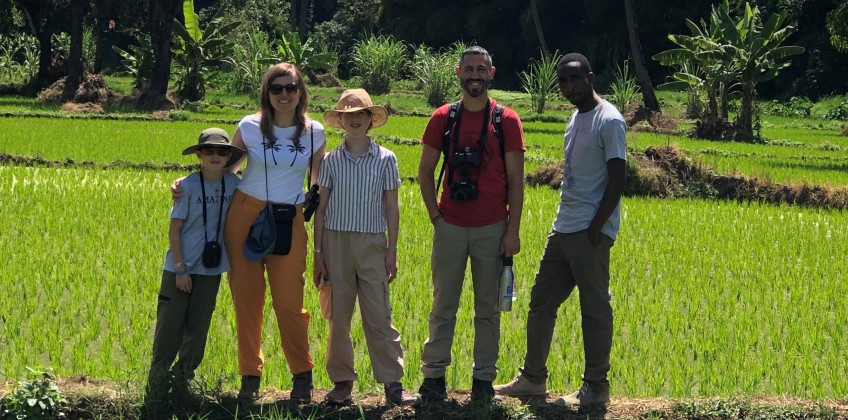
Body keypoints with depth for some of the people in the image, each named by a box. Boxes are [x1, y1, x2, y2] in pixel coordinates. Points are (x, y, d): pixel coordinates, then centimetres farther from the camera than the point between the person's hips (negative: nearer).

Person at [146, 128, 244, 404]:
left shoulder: (233, 184, 1)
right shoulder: (188, 186, -9)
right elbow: (174, 229, -8)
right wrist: (181, 268, -11)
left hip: (210, 269, 4)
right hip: (180, 267, -4)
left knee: (197, 329, 8)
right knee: (170, 326, 0)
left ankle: (182, 378, 23)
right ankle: (157, 379, 15)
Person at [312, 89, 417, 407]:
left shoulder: (385, 159, 2)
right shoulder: (331, 160, 4)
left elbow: (392, 208, 5)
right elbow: (321, 208, 7)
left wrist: (392, 251, 1)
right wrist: (318, 254, 3)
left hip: (372, 244, -1)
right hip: (336, 242, 1)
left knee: (379, 315, -3)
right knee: (338, 315, 3)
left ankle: (392, 382, 0)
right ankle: (342, 382, 11)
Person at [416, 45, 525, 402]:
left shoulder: (506, 120, -1)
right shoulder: (443, 118, 4)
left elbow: (516, 179, -1)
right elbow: (425, 171, 10)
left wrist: (513, 230, -6)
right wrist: (435, 215, 0)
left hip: (492, 228, -1)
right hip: (450, 226, 1)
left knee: (487, 307, 6)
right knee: (443, 305, 5)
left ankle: (484, 377, 14)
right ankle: (433, 375, 11)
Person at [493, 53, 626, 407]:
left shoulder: (608, 121, -11)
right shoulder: (575, 119, 17)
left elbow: (617, 180, -15)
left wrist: (596, 227, -19)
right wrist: (565, 219, 17)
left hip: (589, 232, -9)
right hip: (563, 229, 9)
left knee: (594, 308, -2)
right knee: (541, 302, 12)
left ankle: (596, 387, 7)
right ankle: (533, 378, 22)